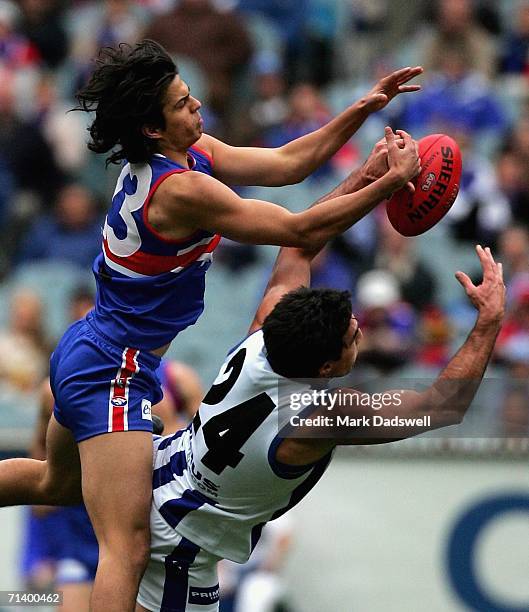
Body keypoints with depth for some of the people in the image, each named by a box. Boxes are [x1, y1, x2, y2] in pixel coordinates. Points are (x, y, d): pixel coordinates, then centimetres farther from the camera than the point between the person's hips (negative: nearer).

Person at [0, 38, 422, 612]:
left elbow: (287, 163, 5)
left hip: (82, 354, 11)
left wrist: (365, 107, -1)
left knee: (58, 483, 35)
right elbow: (302, 229, -24)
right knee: (127, 550, -18)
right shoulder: (180, 189, -26)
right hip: (110, 373, -11)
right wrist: (392, 180, -19)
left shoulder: (189, 154, 0)